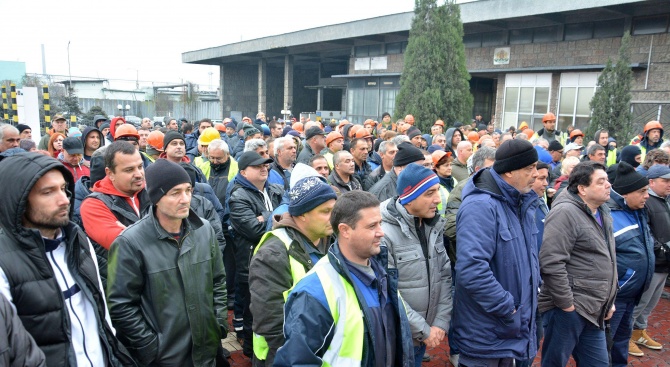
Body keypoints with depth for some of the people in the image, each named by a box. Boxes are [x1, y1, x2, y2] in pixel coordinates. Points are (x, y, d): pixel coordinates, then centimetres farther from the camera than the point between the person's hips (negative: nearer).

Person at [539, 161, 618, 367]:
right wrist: (567, 304, -19)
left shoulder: (603, 213, 13)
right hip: (568, 308, -9)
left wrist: (609, 301, 20)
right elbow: (550, 263, -24)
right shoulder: (566, 212, -17)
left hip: (593, 311, 9)